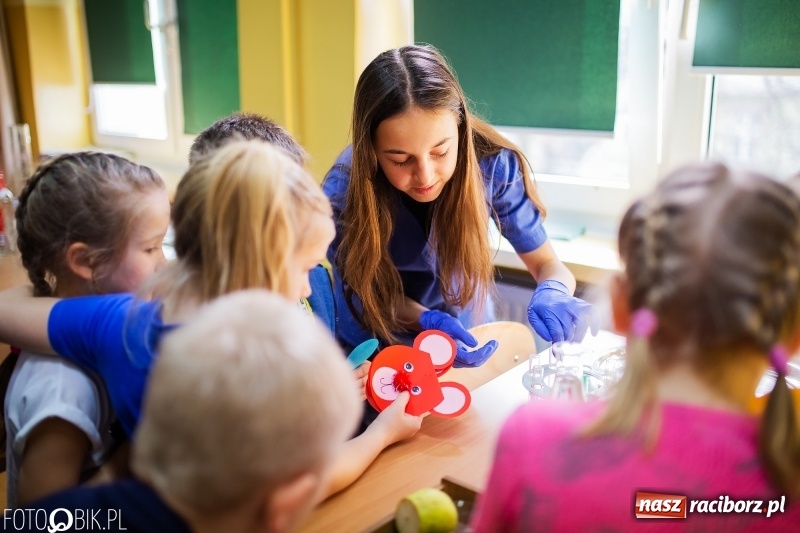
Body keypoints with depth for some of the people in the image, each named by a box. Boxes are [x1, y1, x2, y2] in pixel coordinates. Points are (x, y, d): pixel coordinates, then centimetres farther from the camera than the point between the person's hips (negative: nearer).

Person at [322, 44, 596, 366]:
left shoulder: (493, 163, -20)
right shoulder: (343, 191, -23)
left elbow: (546, 264, -9)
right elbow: (371, 291, -9)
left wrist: (553, 293, -32)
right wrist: (426, 321, -28)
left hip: (466, 342, 2)